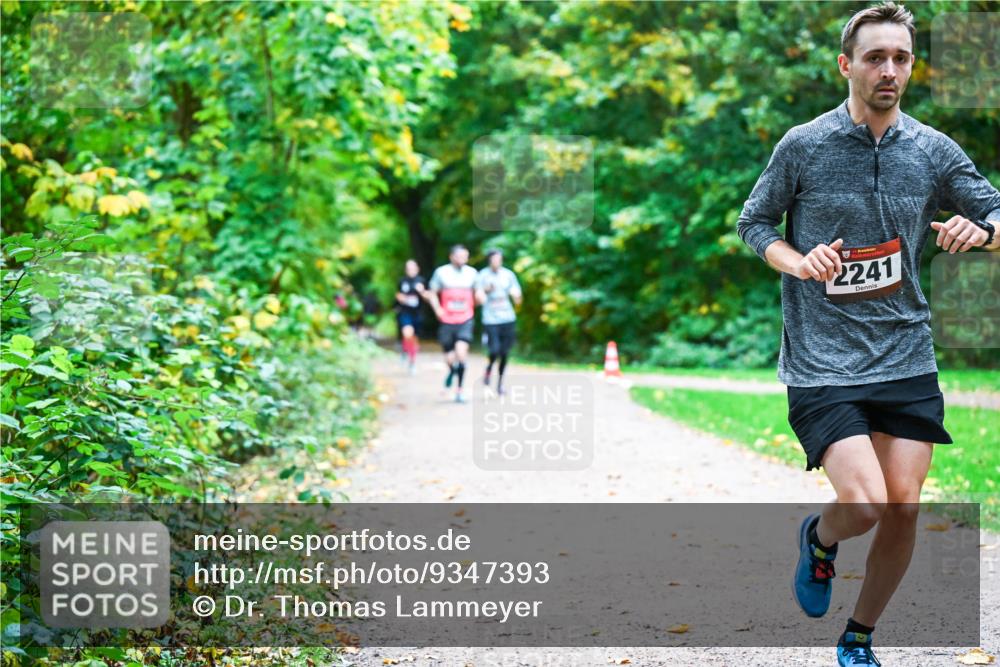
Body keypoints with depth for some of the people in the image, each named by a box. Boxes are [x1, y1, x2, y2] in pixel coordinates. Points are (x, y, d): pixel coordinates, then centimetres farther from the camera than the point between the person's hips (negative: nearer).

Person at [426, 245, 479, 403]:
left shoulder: (471, 273, 5)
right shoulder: (441, 272, 0)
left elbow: (476, 292, 20)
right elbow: (432, 293, 9)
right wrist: (438, 309, -5)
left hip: (465, 320, 0)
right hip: (447, 321, 0)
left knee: (461, 352, -19)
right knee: (449, 358, 4)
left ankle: (459, 391, -10)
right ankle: (452, 370, 43)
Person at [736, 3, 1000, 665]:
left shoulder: (934, 150, 4)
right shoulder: (802, 146, -3)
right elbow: (753, 223, 7)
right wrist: (797, 262, -12)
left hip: (908, 359, 4)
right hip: (822, 360, -3)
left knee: (904, 506, 1)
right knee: (865, 504, -17)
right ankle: (819, 538, 21)